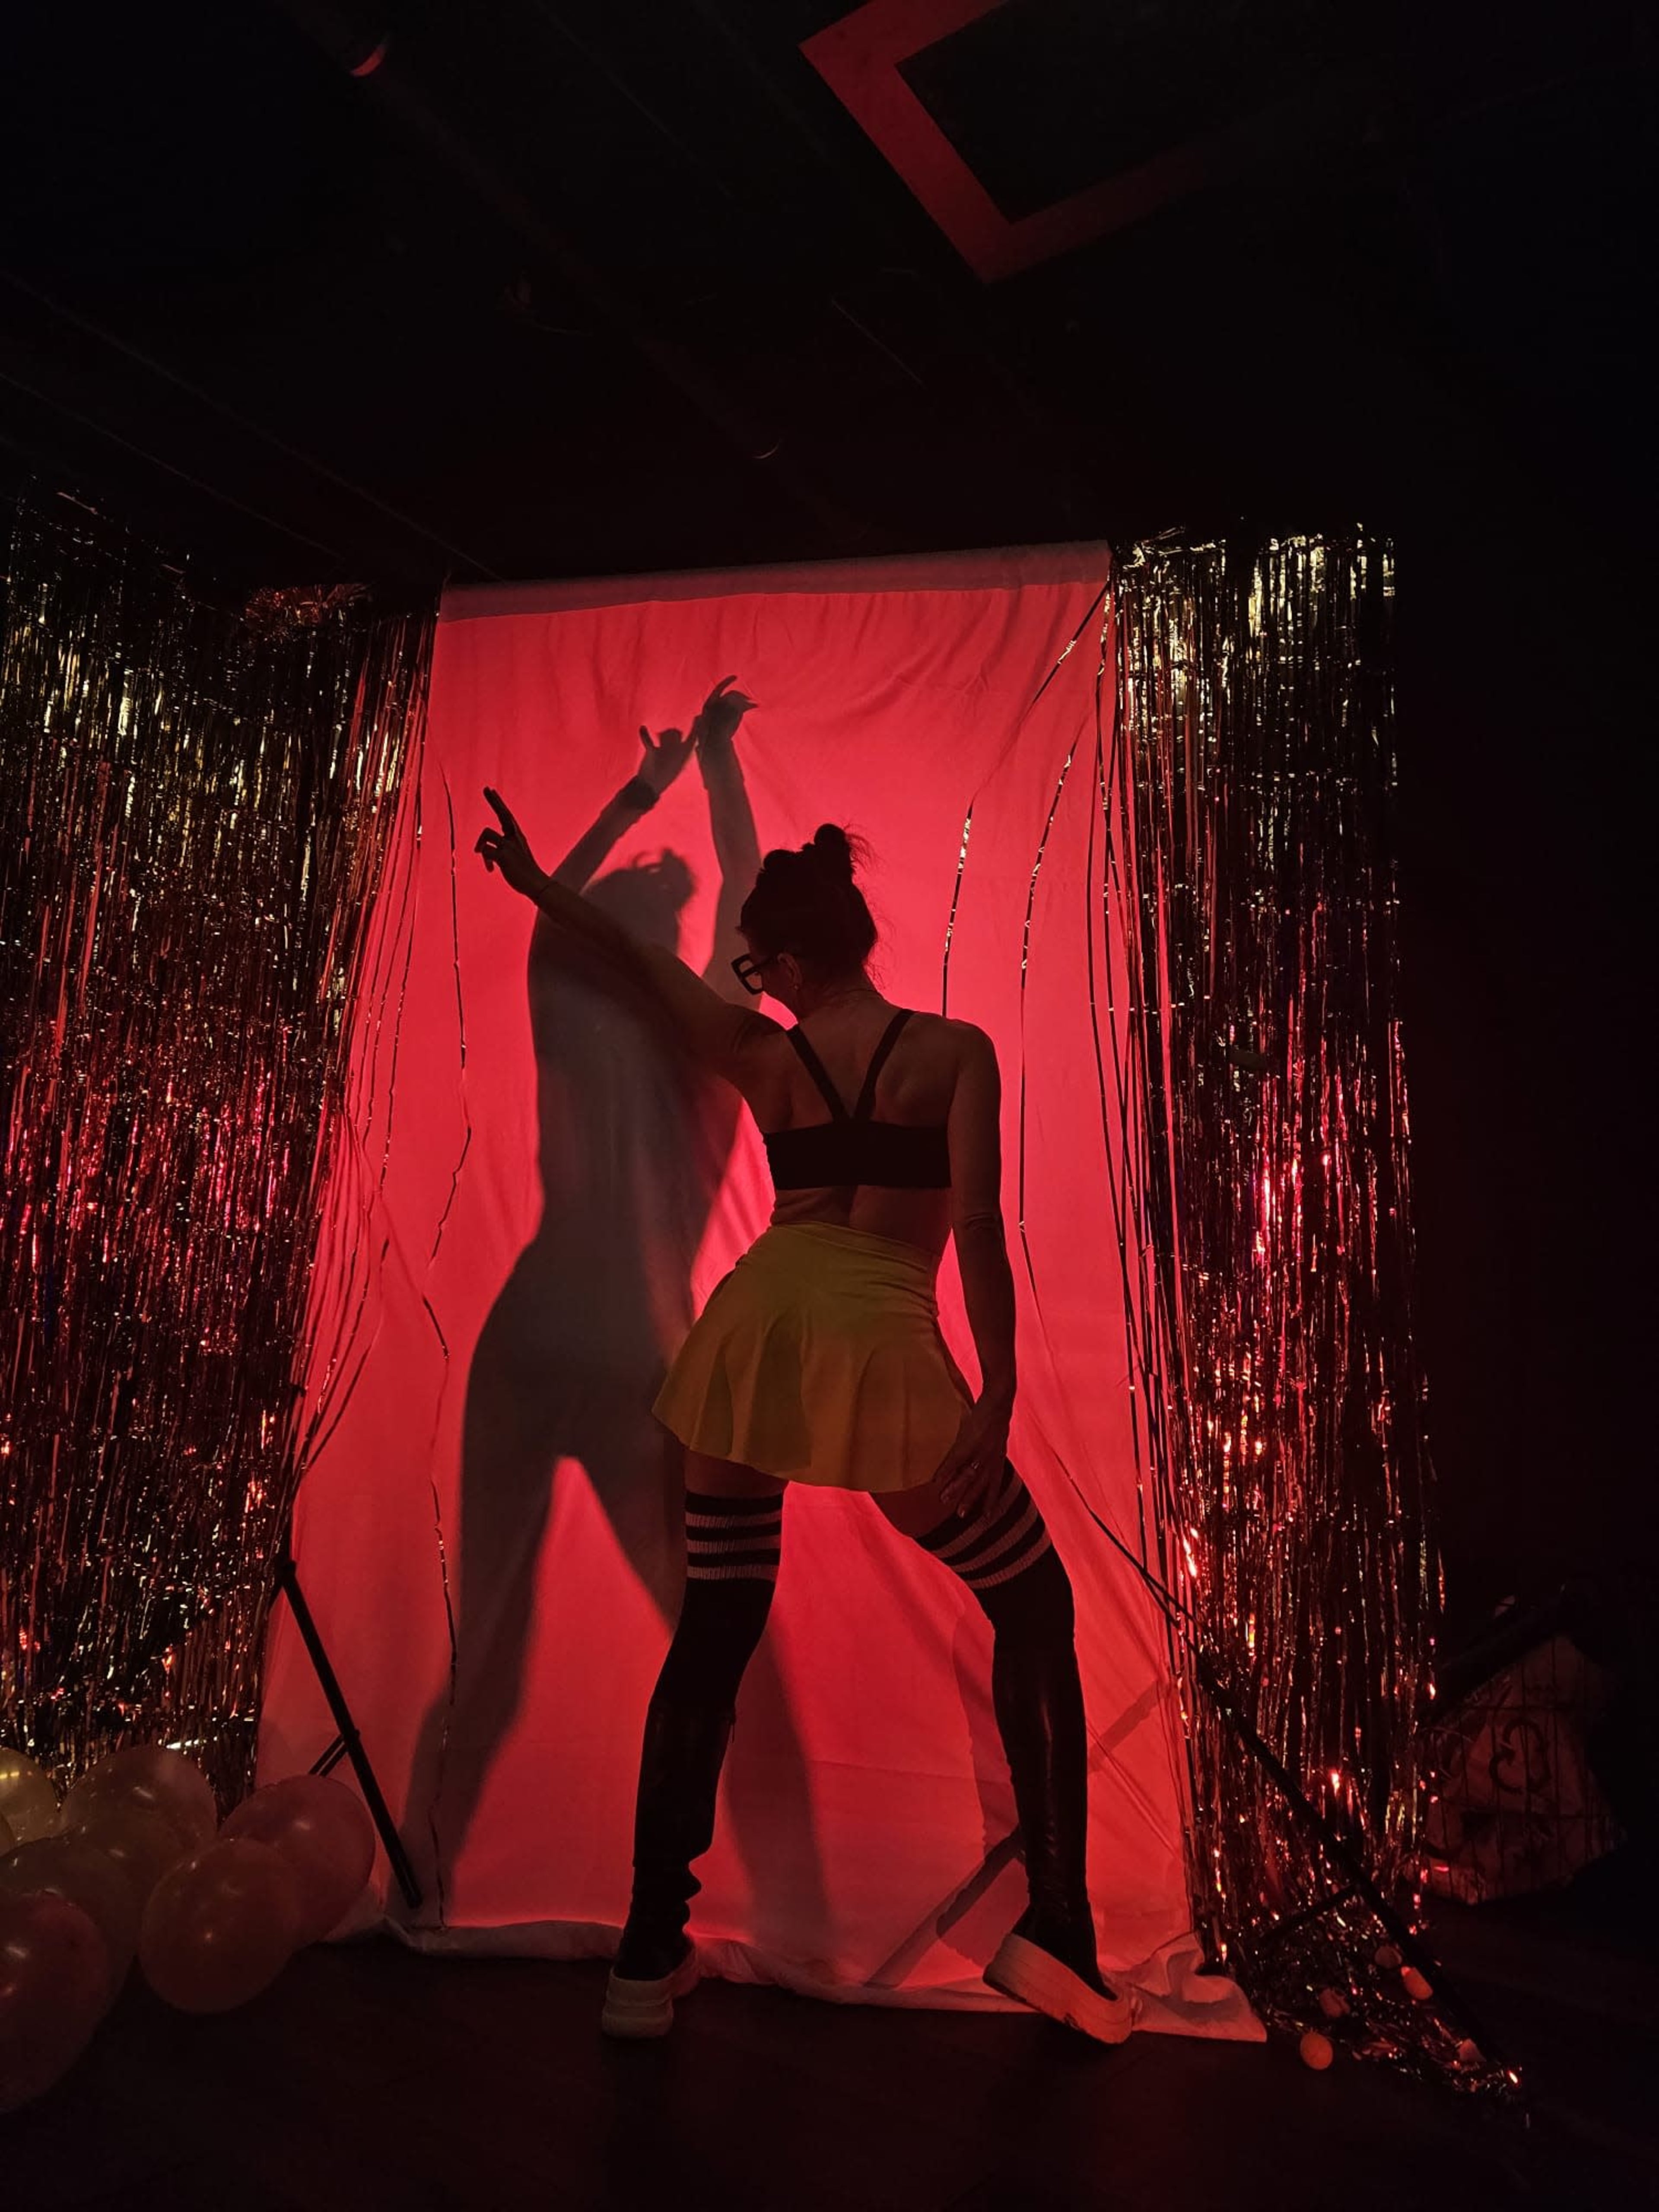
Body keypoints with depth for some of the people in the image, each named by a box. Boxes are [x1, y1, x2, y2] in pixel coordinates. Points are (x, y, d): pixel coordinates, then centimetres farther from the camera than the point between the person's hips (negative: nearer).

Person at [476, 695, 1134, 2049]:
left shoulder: (762, 1059, 9)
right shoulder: (955, 1052, 0)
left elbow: (636, 958, 22)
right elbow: (978, 1228, -8)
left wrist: (538, 883, 35)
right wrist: (1000, 1391, -2)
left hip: (757, 1327, 4)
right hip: (881, 1344, -3)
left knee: (713, 1635, 14)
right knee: (1035, 1614, 15)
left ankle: (652, 1957, 23)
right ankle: (1056, 1937, 14)